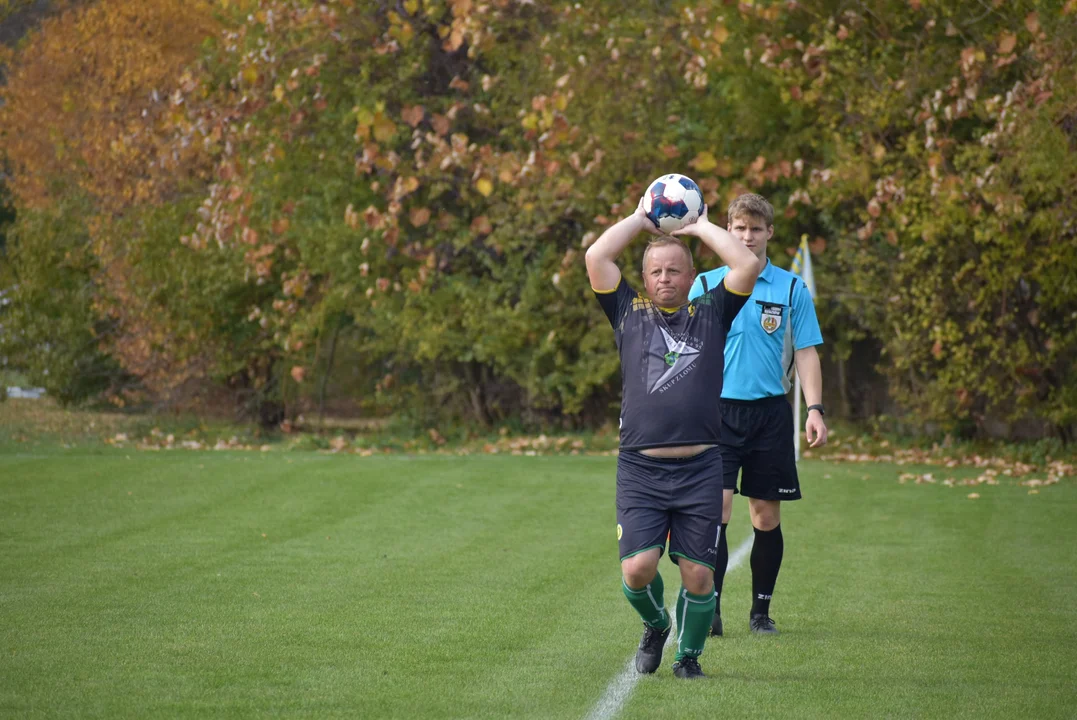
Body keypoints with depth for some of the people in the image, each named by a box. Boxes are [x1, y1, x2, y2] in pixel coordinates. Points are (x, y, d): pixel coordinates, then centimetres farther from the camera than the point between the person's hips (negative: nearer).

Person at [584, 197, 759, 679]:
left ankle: (689, 653, 20)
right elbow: (596, 257, 6)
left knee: (698, 574, -3)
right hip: (640, 469, 0)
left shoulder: (710, 315, 14)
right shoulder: (630, 314, 14)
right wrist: (640, 220, 15)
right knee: (638, 568, -13)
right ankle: (655, 625, 19)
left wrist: (701, 227, 14)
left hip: (700, 469, 0)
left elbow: (748, 266, 5)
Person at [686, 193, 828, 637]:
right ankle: (710, 610, -12)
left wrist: (814, 409, -5)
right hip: (718, 410, -1)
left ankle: (761, 611, 15)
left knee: (767, 515, 5)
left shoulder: (791, 289, 5)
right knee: (717, 508, -12)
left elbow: (806, 353, 6)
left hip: (770, 412, 1)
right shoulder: (706, 285, 5)